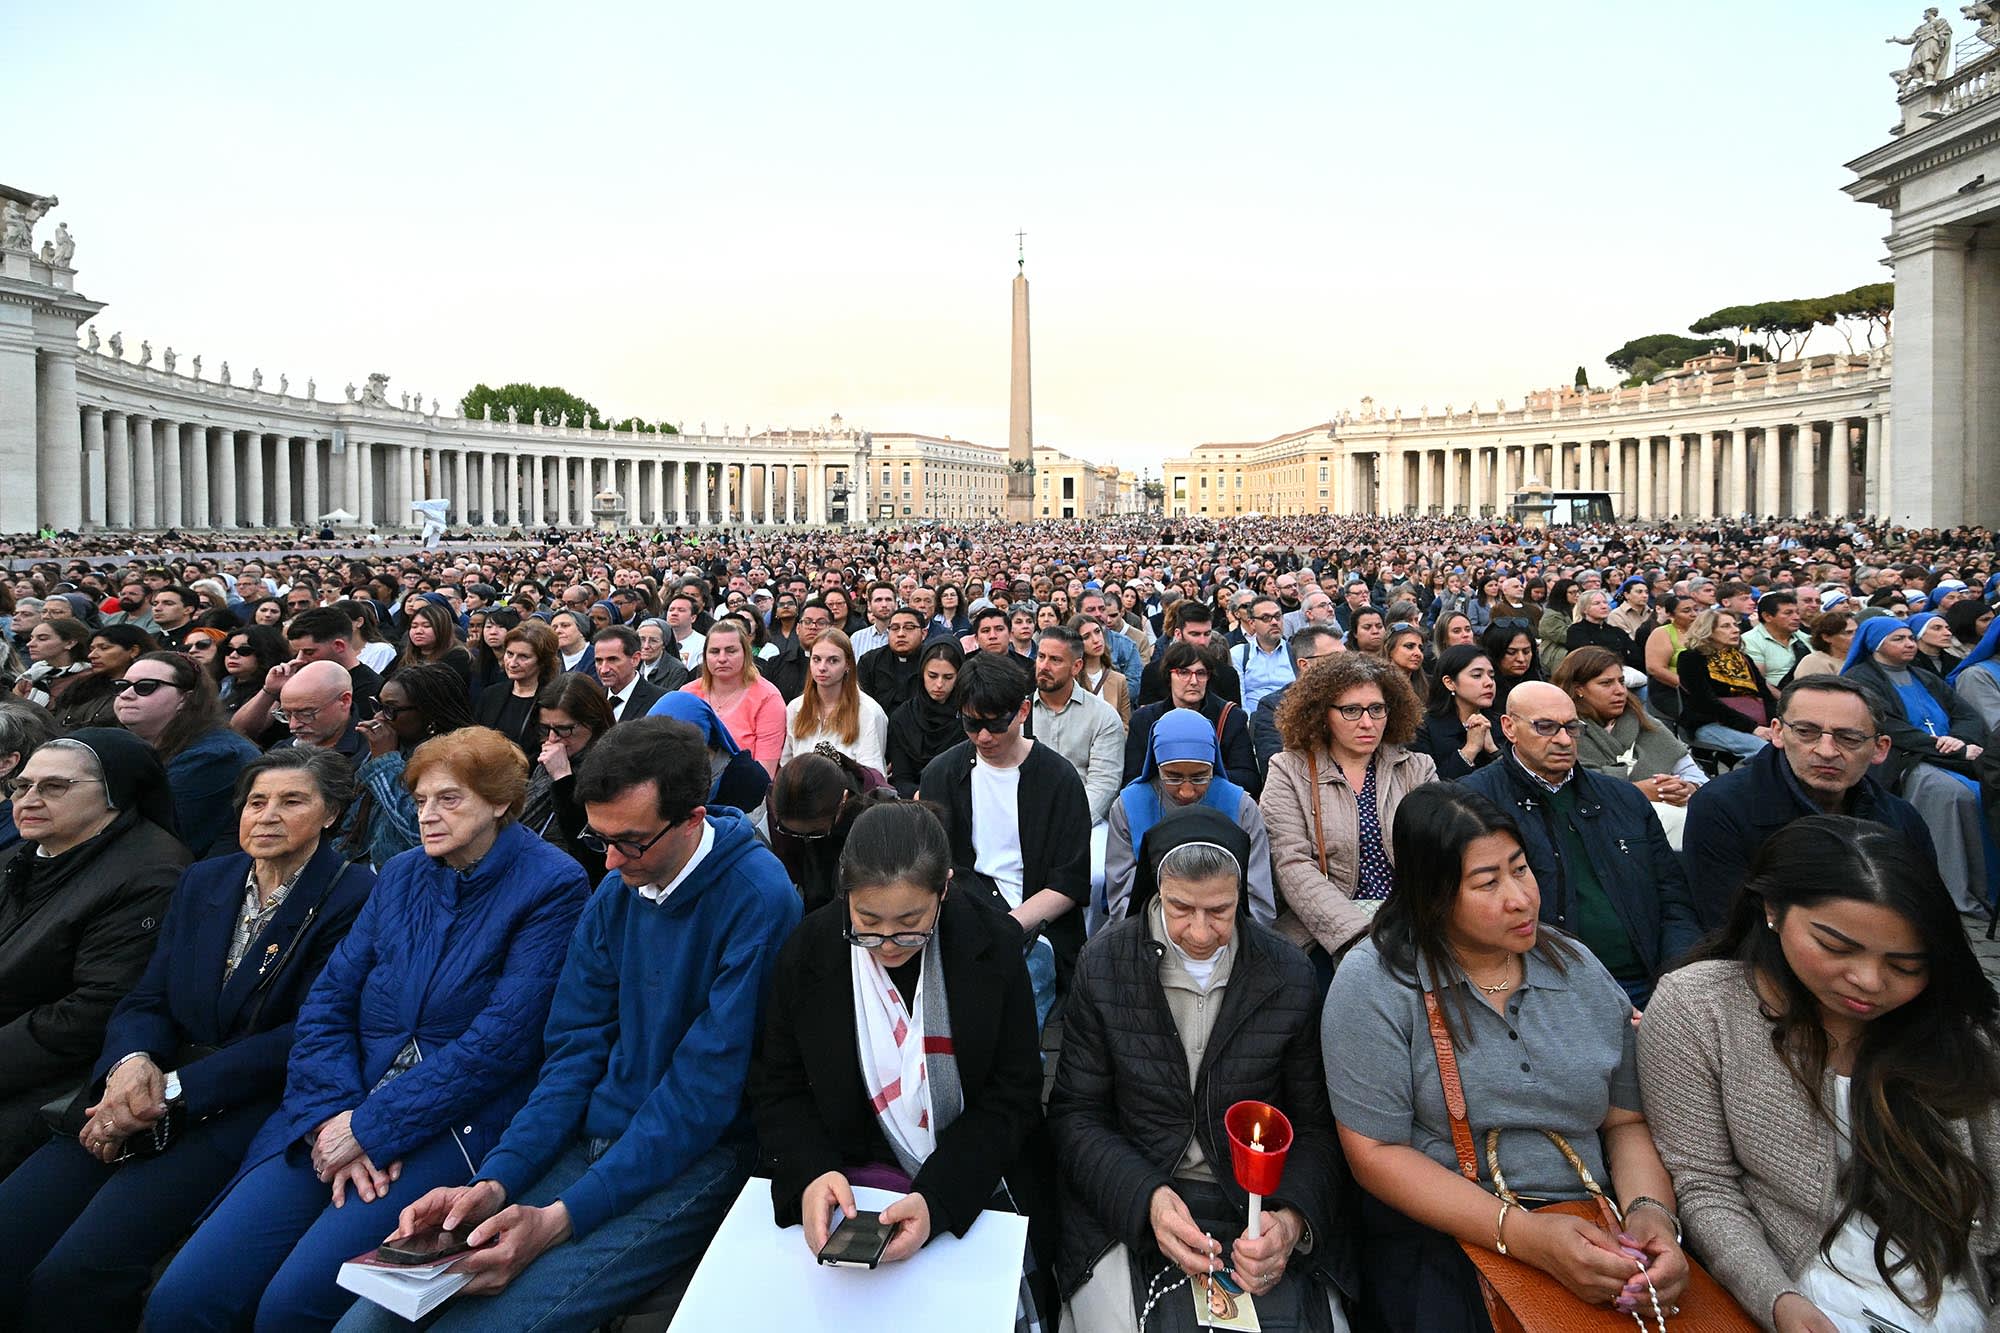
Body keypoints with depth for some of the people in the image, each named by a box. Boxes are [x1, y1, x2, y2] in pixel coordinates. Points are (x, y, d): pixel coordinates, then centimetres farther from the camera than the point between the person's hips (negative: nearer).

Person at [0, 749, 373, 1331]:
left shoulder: (353, 897, -7)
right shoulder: (203, 881, 14)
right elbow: (146, 1001, 12)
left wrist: (172, 1090, -14)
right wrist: (131, 1061, -11)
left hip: (249, 1108, -6)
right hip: (147, 1096, 6)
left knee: (73, 1274, -21)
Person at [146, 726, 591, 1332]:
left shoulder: (552, 885, -8)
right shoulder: (401, 874, 13)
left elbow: (502, 1039, -14)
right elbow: (326, 1003, 7)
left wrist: (370, 1127, -14)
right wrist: (333, 1117, -9)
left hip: (455, 1122, -5)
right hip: (344, 1109, 6)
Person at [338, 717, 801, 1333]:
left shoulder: (758, 901, -19)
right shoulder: (615, 893, 4)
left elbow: (705, 1088, -19)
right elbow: (574, 1052, 5)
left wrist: (562, 1218, -20)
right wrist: (493, 1182, -9)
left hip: (695, 1160, -6)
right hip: (588, 1141, 6)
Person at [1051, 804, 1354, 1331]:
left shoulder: (1290, 976, -6)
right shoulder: (1103, 966, -8)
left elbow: (1317, 1125, 1)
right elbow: (1076, 1114, -3)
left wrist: (1293, 1219, -17)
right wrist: (1146, 1198, -18)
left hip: (1260, 1204, 1)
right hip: (1128, 1206, -1)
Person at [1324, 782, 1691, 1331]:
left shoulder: (1580, 971, 7)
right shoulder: (1375, 983, -11)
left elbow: (1627, 1121, 10)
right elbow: (1374, 1152, -12)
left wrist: (1650, 1210, -11)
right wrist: (1521, 1232, -21)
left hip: (1590, 1237, 5)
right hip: (1438, 1241, -4)